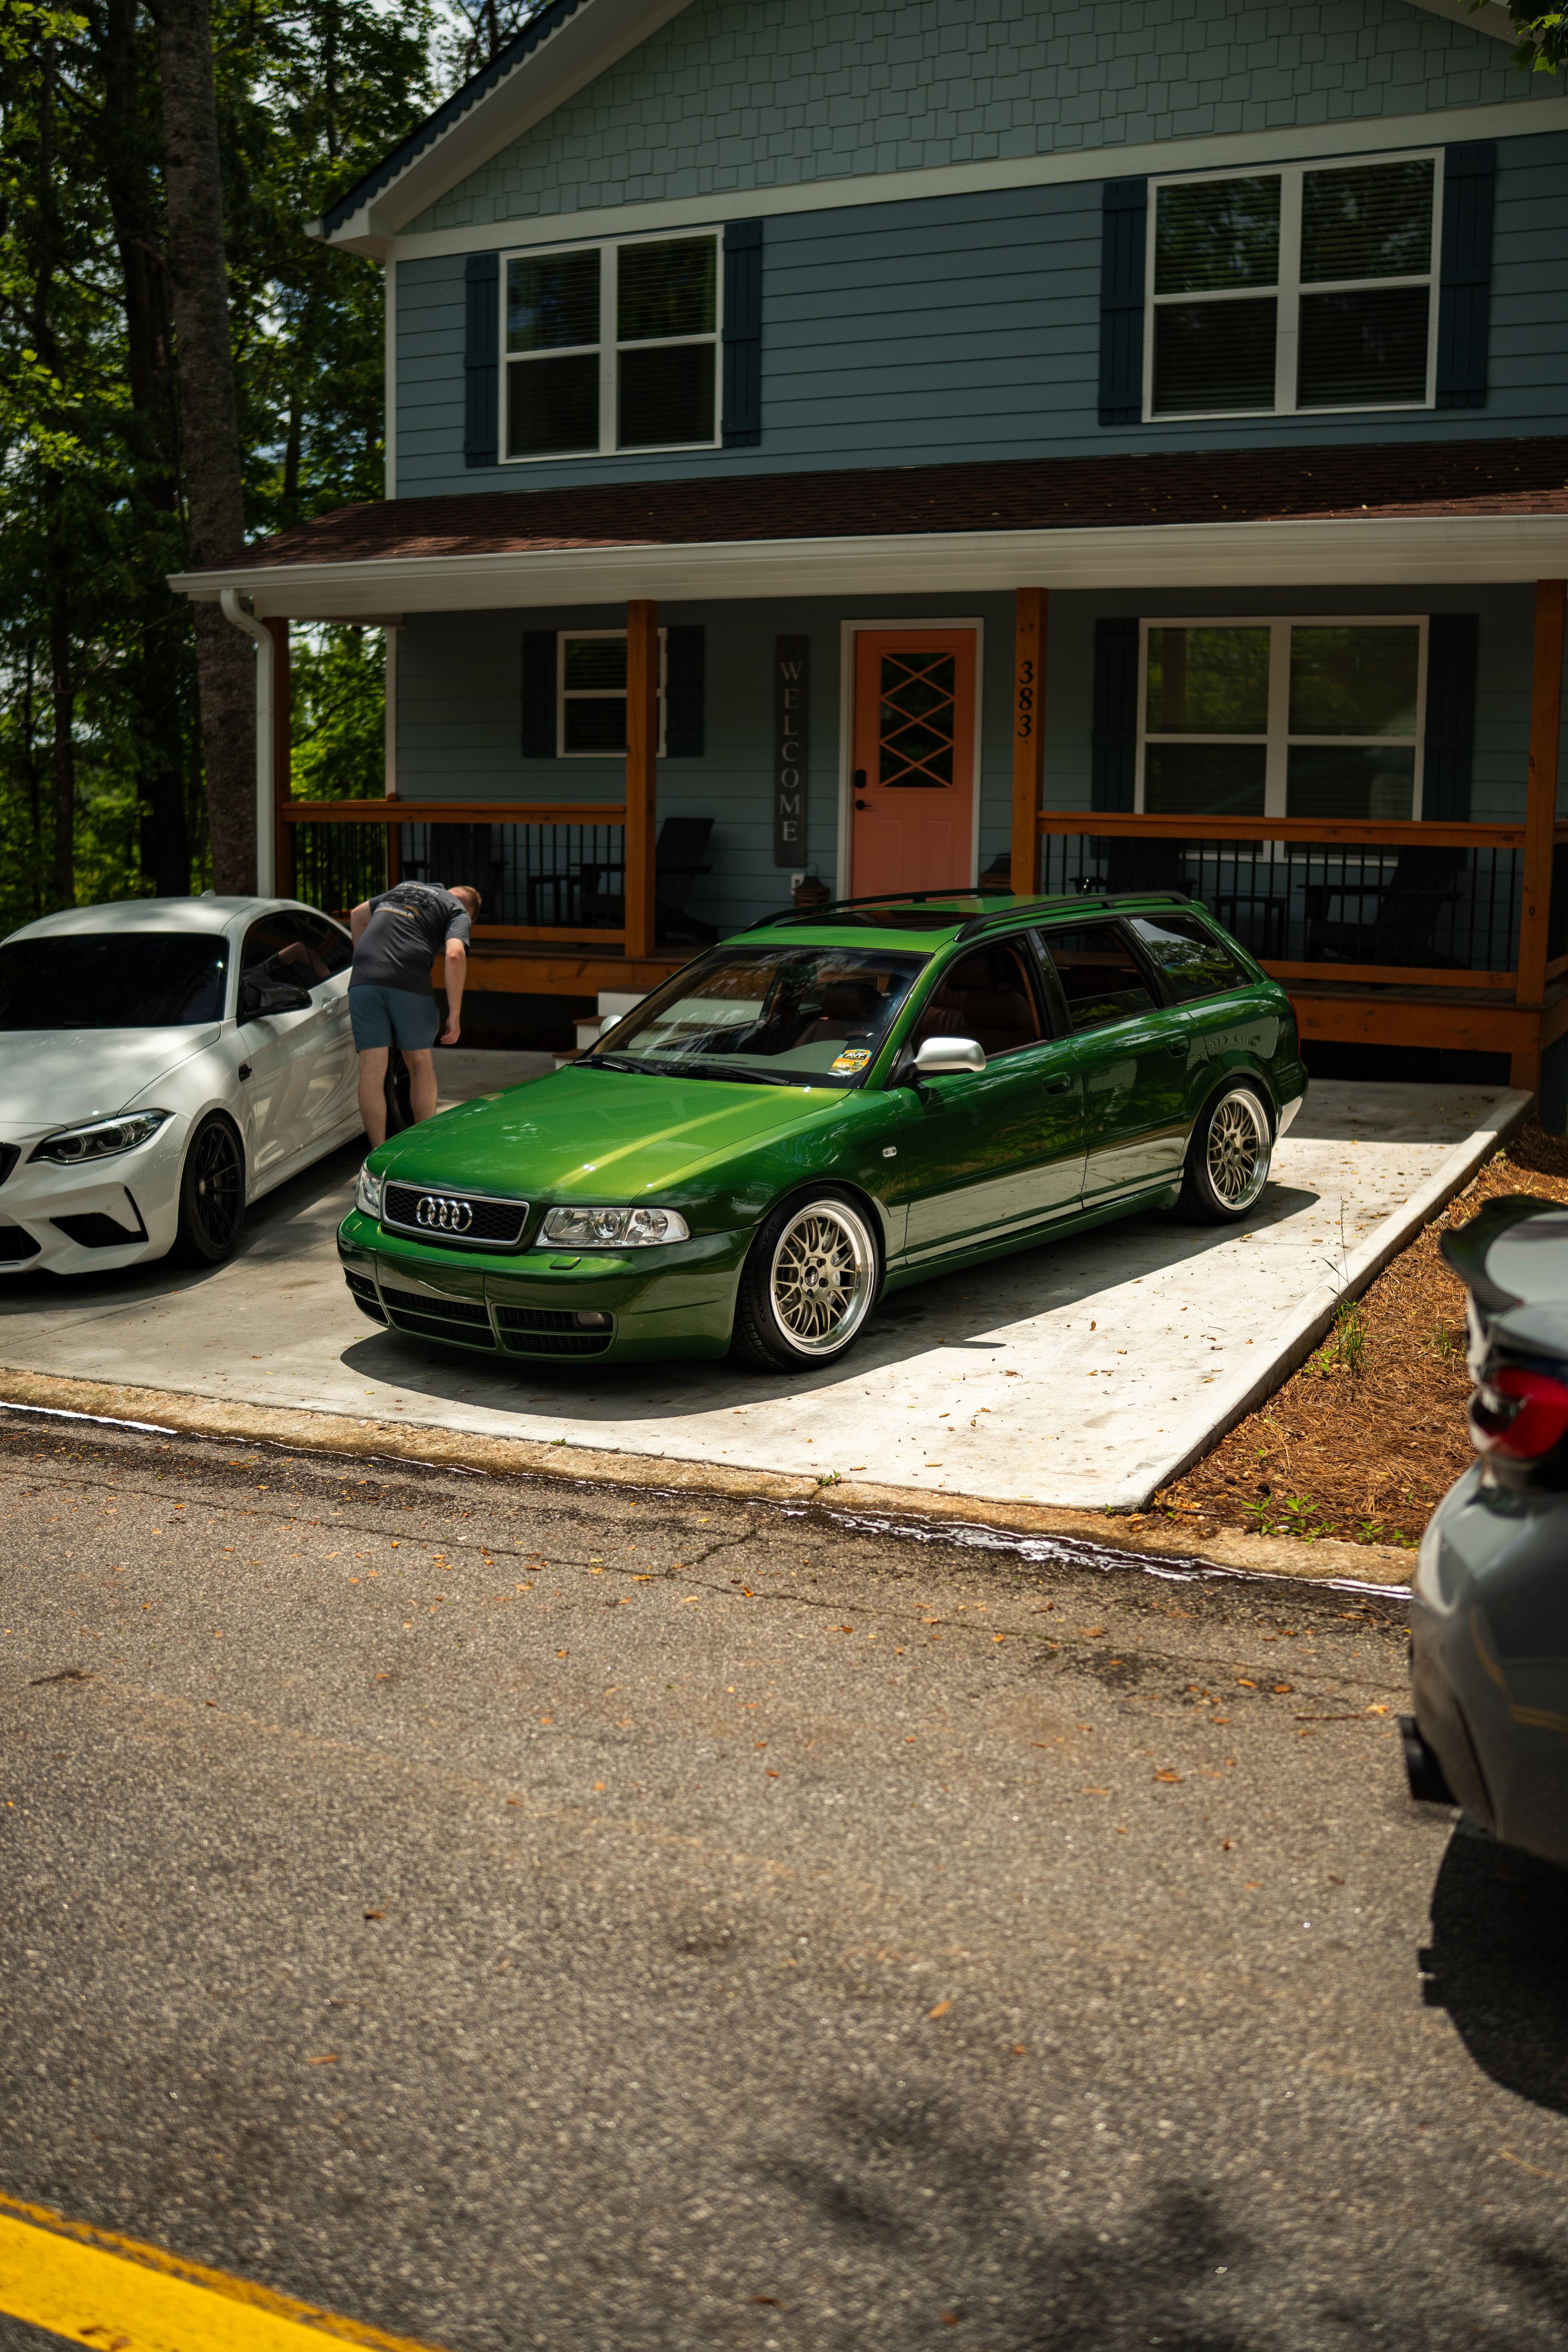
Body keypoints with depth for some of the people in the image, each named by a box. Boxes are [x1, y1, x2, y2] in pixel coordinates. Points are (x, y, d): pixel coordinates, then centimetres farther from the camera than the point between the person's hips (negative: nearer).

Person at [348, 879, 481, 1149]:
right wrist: (454, 1016, -6)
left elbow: (358, 915, 39)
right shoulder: (459, 912, 12)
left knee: (371, 1072, 2)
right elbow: (455, 955, -7)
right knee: (420, 1065, 16)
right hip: (408, 983, -3)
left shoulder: (404, 887, 30)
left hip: (363, 980, 3)